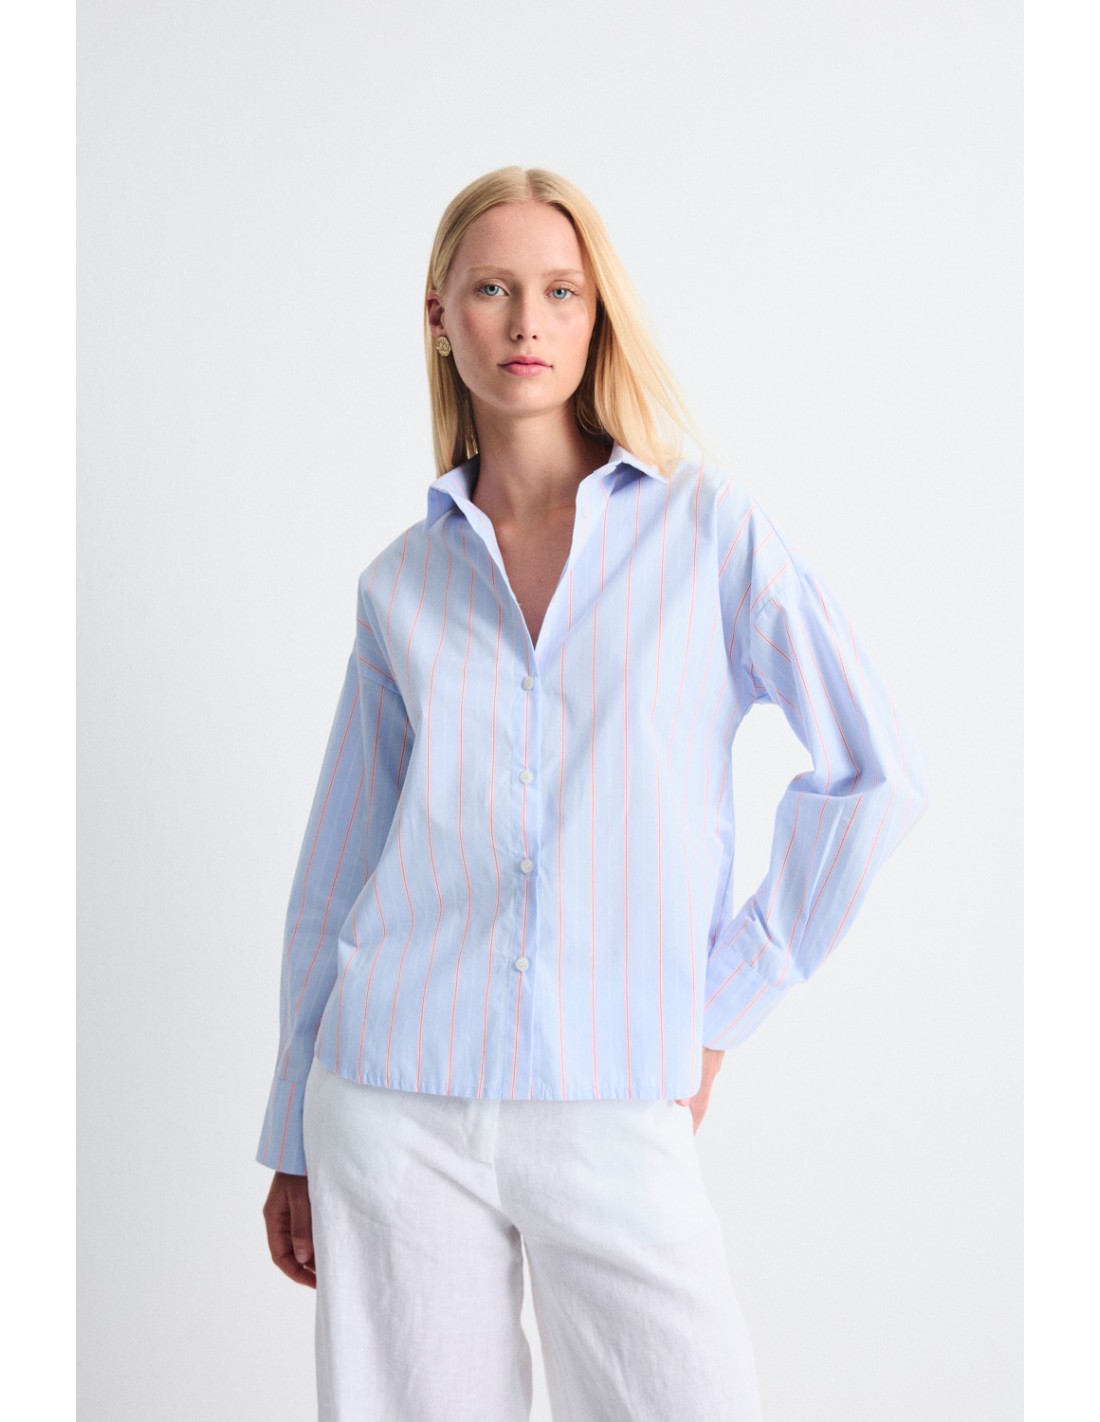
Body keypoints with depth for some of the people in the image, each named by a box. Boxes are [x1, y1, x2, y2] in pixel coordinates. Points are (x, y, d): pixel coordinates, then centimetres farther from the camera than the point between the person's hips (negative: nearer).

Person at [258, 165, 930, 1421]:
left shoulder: (708, 524, 0)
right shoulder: (402, 585, 7)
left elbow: (875, 771, 0)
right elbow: (334, 872, 11)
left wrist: (722, 1002, -2)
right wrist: (293, 1142, 13)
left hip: (615, 1106, -1)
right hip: (400, 1100, 2)